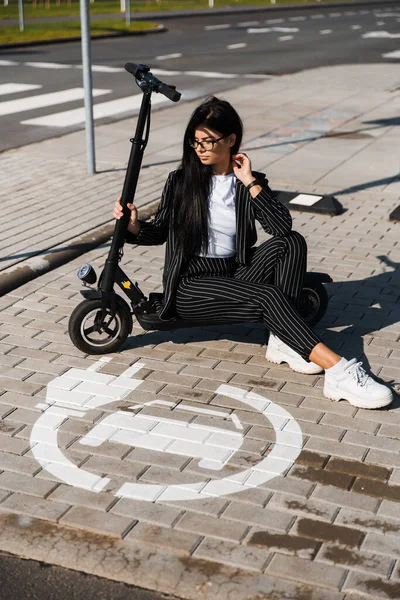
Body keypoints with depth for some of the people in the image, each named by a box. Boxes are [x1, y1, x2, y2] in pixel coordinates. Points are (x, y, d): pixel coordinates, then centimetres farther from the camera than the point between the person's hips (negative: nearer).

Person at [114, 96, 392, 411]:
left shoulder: (251, 183, 6)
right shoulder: (180, 181, 3)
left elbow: (283, 226, -10)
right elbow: (160, 231, 9)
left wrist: (250, 182, -12)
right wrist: (134, 225, -13)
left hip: (233, 277, 4)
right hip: (190, 284, -4)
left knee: (292, 242, -20)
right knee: (268, 295, -30)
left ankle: (282, 341, -26)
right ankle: (338, 371, -40)